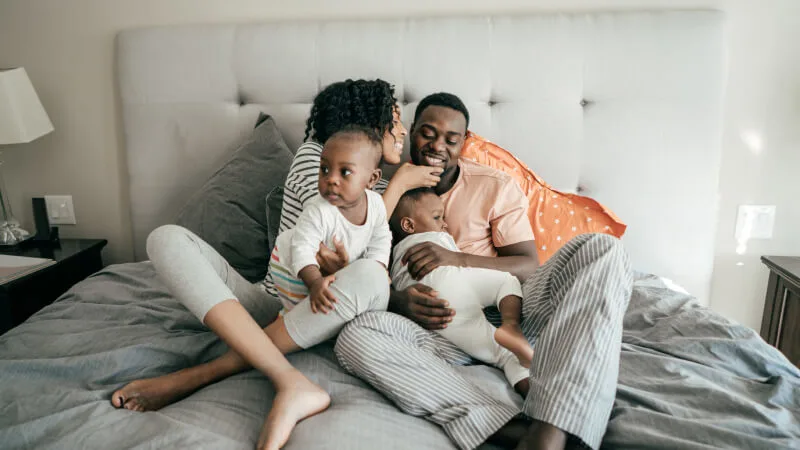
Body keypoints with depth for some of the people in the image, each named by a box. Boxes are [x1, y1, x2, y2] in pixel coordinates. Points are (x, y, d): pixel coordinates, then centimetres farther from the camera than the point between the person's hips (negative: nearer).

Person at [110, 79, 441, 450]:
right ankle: (292, 384, -41)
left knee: (369, 275, -34)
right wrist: (400, 184, -6)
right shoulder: (313, 154, 2)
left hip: (320, 315, 2)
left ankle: (197, 377, -27)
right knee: (167, 238, -23)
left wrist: (343, 267, -23)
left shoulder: (378, 190, 13)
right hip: (270, 304, -1)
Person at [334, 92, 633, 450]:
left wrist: (457, 258, -15)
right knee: (356, 337, -31)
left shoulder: (495, 187, 10)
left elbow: (529, 267, 1)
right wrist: (399, 301, -17)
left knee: (601, 250, -23)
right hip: (441, 327, 0)